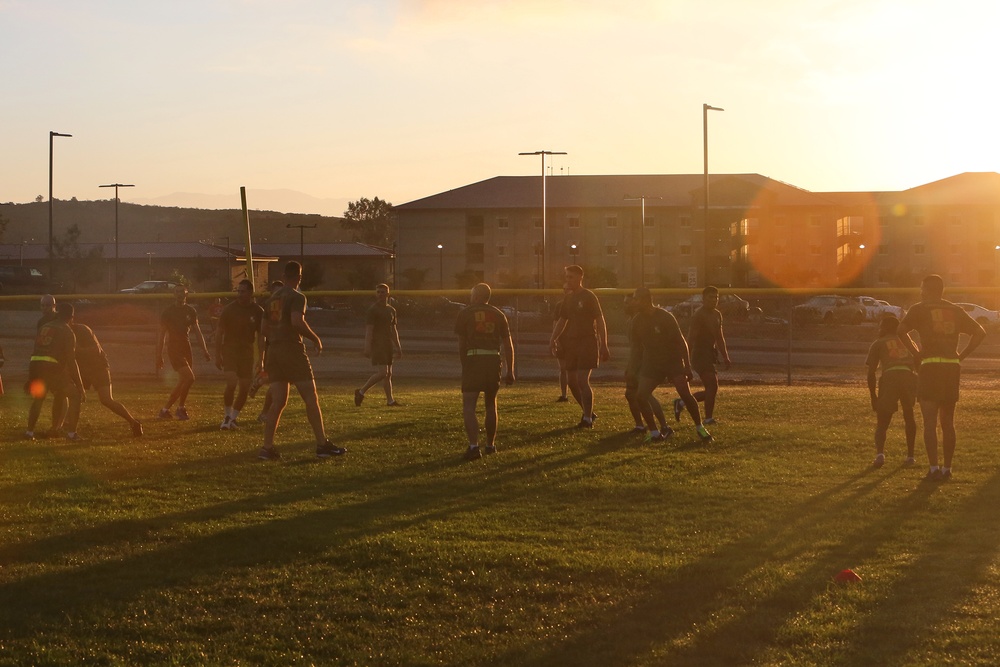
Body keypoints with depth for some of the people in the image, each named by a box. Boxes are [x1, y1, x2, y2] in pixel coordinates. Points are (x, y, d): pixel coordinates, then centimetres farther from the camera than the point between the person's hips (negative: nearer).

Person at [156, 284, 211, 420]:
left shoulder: (190, 311, 7)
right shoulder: (168, 312, -6)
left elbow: (197, 331, 9)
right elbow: (161, 334, -4)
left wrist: (205, 350, 2)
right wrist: (159, 356, -6)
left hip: (186, 348, 6)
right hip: (174, 349, -6)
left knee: (182, 382, 7)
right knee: (189, 377, -17)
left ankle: (165, 410, 19)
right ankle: (180, 408, -5)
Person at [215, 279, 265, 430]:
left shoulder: (258, 312, -1)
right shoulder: (229, 309, -6)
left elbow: (260, 336, 6)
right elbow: (219, 332, -1)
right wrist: (218, 355, -5)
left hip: (247, 351, 3)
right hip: (229, 350, -3)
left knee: (245, 388, 1)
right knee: (232, 383, -19)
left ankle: (233, 418, 17)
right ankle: (227, 416, -3)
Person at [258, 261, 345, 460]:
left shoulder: (272, 297, 15)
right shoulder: (297, 297, -7)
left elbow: (264, 329, 16)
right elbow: (297, 322, -23)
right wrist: (316, 339, -11)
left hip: (273, 351, 7)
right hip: (292, 349, -7)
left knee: (277, 402, 7)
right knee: (311, 398, -1)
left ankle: (267, 448, 1)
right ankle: (322, 445, -1)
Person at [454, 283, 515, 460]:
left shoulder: (466, 313, 4)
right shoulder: (498, 314, 12)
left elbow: (461, 344, 4)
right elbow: (508, 344, 8)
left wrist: (464, 365, 15)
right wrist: (510, 371, 10)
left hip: (473, 359, -4)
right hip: (494, 360, 4)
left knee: (469, 406, -5)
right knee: (491, 404, 20)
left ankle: (474, 445, -22)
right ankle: (490, 445, 30)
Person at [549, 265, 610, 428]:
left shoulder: (589, 297, -8)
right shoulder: (568, 298, 12)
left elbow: (600, 321, -9)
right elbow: (562, 320, 21)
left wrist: (604, 346, -14)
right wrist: (554, 338, 7)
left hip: (587, 342, -8)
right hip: (571, 343, 8)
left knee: (582, 380, -13)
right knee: (572, 381, 8)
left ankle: (588, 419, -7)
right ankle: (588, 412, 25)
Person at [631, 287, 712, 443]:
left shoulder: (665, 317, -17)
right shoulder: (638, 320, -2)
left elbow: (681, 342, -14)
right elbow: (636, 345, 12)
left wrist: (687, 367, -16)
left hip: (673, 360, -4)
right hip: (651, 363, 4)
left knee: (685, 394, -16)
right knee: (641, 395, -13)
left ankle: (700, 428, 2)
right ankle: (654, 433, -1)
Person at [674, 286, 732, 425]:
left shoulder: (717, 315, 14)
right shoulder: (699, 315, -13)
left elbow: (719, 338, 22)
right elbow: (691, 338, -18)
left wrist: (725, 357, 19)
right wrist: (688, 360, -23)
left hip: (710, 355, 9)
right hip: (701, 355, -9)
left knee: (711, 389, 8)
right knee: (712, 386, -14)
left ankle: (681, 403, 20)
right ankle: (708, 418, -5)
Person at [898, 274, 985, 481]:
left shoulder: (920, 309, 1)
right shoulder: (955, 310, 14)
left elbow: (901, 330, -15)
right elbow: (980, 332, 11)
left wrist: (916, 353, -6)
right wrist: (962, 355, 9)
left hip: (930, 367, -4)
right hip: (953, 368, 4)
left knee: (930, 422, -3)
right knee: (948, 422, 13)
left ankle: (934, 468, -11)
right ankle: (947, 468, 15)